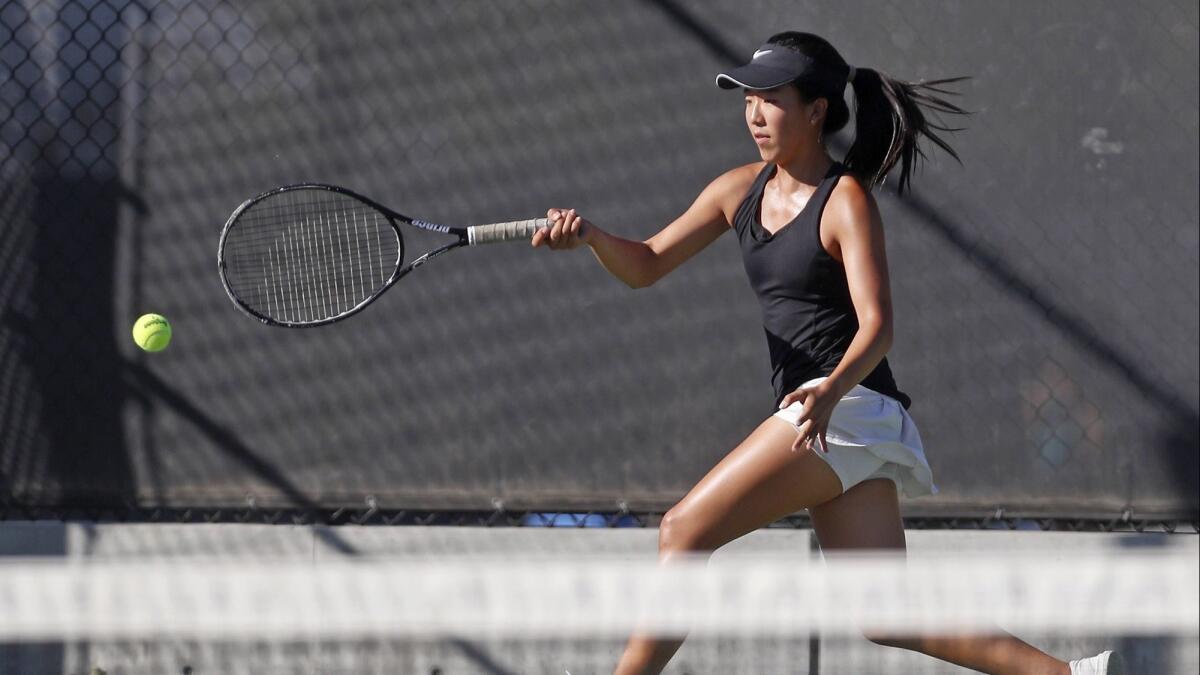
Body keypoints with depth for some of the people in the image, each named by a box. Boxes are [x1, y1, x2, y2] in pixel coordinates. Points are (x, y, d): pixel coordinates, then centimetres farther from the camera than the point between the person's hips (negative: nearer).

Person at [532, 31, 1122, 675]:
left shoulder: (847, 201, -9)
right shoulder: (740, 190, 12)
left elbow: (877, 327, -18)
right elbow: (645, 265, 13)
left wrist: (831, 390, -37)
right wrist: (589, 235, -8)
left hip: (847, 407, -8)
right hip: (826, 422, 8)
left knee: (685, 530, -11)